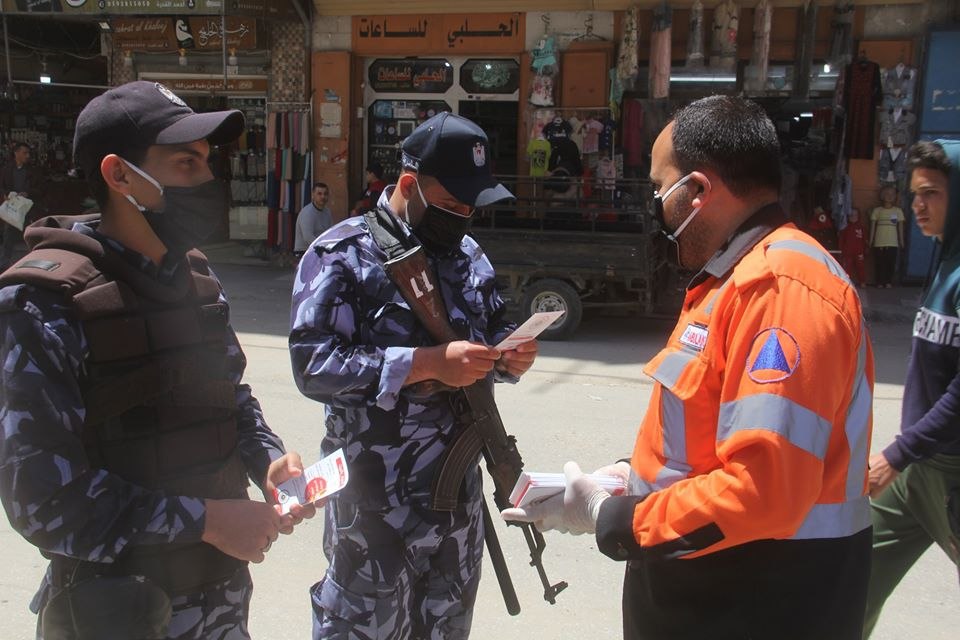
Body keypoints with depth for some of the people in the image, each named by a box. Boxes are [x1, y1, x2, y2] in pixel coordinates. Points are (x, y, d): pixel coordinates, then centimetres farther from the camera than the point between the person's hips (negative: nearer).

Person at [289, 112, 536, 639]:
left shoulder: (468, 255, 10)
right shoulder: (344, 255, -11)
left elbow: (494, 329, 20)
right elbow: (314, 364, -21)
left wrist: (510, 356, -5)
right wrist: (429, 362, -26)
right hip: (376, 497, -6)